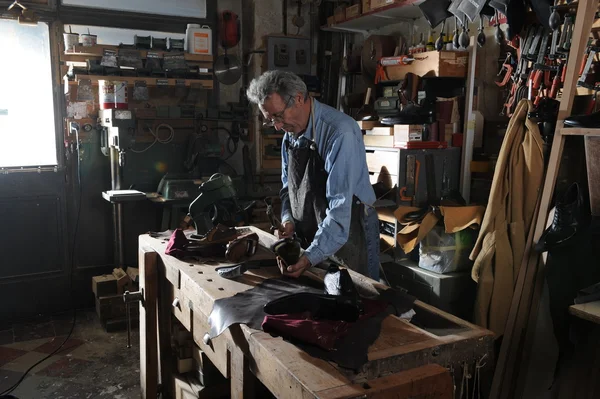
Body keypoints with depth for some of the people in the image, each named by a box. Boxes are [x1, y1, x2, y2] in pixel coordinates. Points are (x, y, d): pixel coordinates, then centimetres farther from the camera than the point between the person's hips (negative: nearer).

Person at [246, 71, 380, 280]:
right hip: (312, 238, 7)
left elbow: (340, 205, -28)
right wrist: (288, 219, -5)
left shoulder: (340, 132, -24)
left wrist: (312, 256, -32)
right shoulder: (291, 131, 2)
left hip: (349, 234, -7)